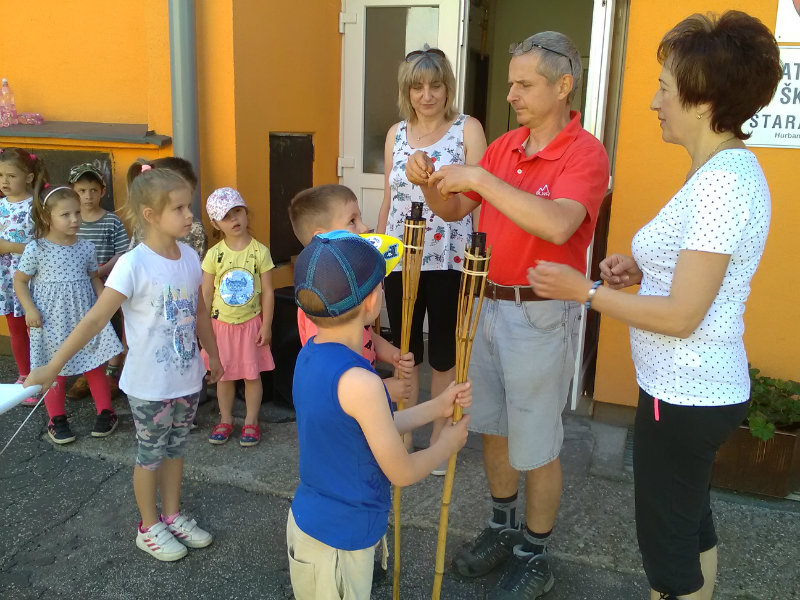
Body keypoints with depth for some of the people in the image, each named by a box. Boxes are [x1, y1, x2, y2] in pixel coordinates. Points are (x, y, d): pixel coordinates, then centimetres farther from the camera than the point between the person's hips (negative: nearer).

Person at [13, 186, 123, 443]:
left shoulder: (86, 247, 0)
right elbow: (20, 280, -1)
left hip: (85, 318, 3)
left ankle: (105, 412, 22)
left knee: (96, 367, 8)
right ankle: (57, 419, 23)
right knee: (54, 372, 8)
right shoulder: (36, 249, -10)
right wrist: (30, 309, -11)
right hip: (51, 322, -2)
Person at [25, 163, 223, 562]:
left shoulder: (190, 257, -2)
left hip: (187, 378, 5)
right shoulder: (134, 265, -21)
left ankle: (172, 515, 40)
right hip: (149, 384, -5)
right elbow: (95, 319, -21)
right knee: (150, 455, 13)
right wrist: (52, 366, -22)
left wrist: (213, 355, 19)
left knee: (175, 449, 20)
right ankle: (148, 527, 33)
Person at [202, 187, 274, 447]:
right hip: (221, 324, 1)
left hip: (251, 323, -1)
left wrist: (266, 325, -6)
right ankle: (225, 420, 30)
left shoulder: (259, 251, -8)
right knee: (224, 374, 12)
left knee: (252, 374, 7)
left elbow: (267, 291, -5)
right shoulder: (214, 254, -5)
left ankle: (251, 421, 23)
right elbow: (206, 293, 0)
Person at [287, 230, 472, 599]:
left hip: (306, 519, 8)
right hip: (339, 539, -8)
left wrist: (436, 407, 8)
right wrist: (447, 444, 0)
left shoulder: (309, 355, -4)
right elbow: (403, 473, -18)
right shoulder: (360, 383, -31)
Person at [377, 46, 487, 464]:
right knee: (404, 348, 13)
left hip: (450, 259, -4)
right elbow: (389, 201, 14)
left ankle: (439, 437, 27)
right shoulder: (396, 133, 10)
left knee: (444, 351, 8)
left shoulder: (468, 129, -4)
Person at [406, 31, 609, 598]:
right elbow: (455, 210, 11)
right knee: (493, 427, 19)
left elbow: (557, 225, -33)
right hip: (490, 303, 7)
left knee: (536, 445, 7)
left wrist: (479, 177, -31)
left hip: (542, 314, -7)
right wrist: (431, 184, -9)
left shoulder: (585, 153, -14)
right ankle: (502, 530, 40)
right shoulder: (505, 146, 7)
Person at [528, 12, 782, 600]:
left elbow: (681, 316, -24)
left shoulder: (722, 182, -23)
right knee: (693, 525, 26)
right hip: (702, 391, 10)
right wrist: (642, 272, 2)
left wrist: (584, 290, -17)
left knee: (668, 548, 9)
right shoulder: (729, 167, 8)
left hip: (684, 398, -10)